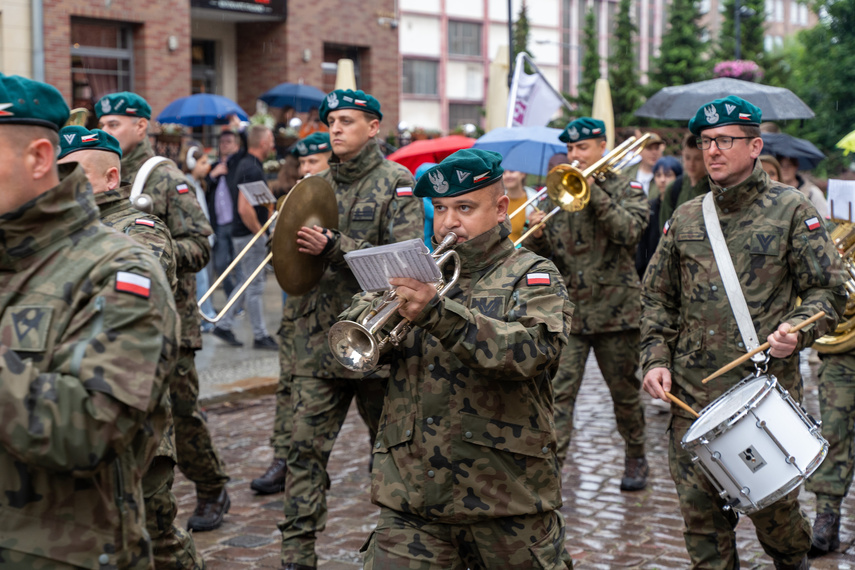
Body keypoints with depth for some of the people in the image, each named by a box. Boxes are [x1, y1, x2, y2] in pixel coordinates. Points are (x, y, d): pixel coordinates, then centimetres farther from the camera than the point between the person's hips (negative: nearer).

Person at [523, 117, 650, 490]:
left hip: (615, 311, -2)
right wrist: (536, 234, -14)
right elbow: (539, 255, 9)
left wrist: (594, 191, -20)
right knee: (558, 391, -9)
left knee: (624, 392, 11)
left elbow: (629, 231, -18)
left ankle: (636, 459, 31)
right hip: (566, 309, 2)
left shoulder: (626, 190, 2)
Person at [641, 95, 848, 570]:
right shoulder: (685, 219, 10)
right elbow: (657, 297, 16)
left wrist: (798, 332, -18)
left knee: (771, 504, 4)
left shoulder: (792, 211, 0)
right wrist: (656, 357, 3)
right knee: (699, 510, 4)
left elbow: (828, 291, 0)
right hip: (692, 394, 3)